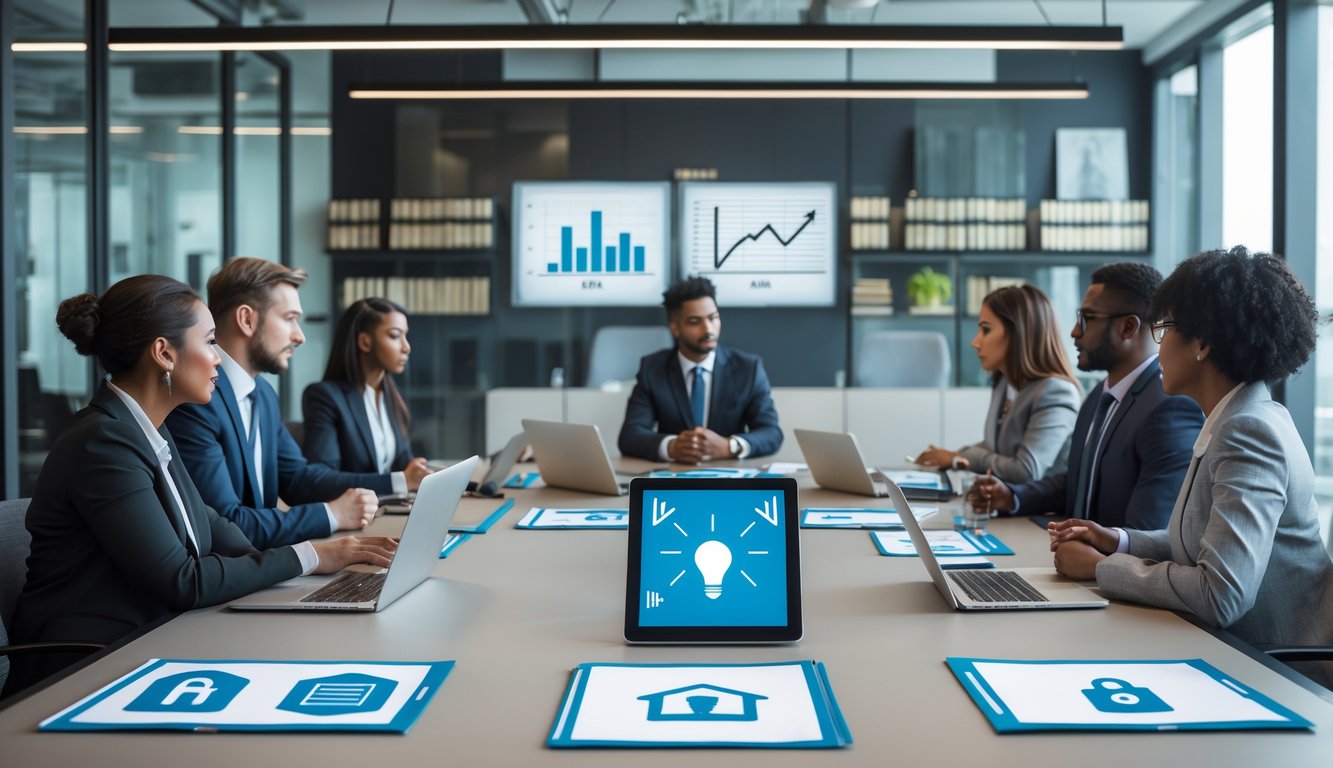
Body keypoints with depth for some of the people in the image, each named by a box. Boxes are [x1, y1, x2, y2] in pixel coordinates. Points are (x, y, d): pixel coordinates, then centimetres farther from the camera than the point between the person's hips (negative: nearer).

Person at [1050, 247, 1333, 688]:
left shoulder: (1250, 431, -20)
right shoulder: (1234, 421, 9)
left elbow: (1222, 594, -27)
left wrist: (1103, 568, -16)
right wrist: (1118, 542, 4)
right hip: (1242, 655, 8)